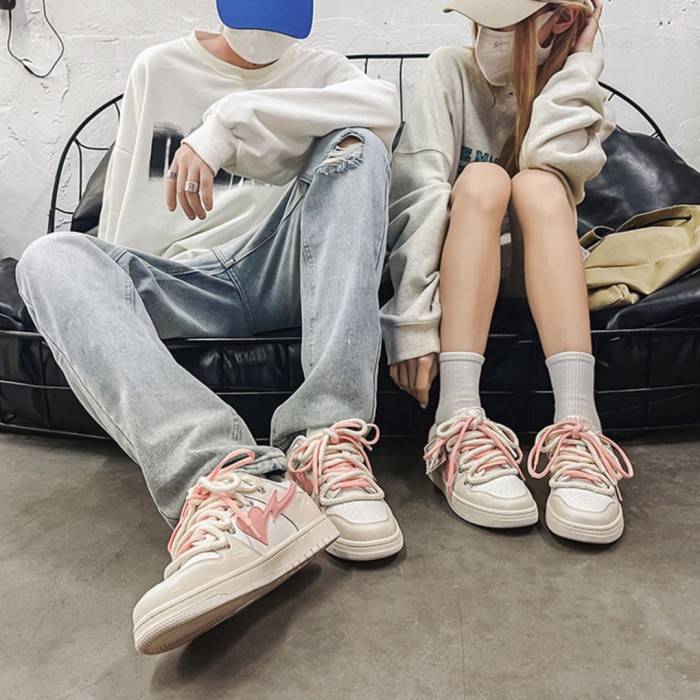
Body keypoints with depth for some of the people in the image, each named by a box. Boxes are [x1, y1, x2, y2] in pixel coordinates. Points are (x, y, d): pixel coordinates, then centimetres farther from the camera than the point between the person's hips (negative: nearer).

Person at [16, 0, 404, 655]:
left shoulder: (319, 71, 16)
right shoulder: (158, 68, 17)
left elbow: (383, 104, -11)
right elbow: (122, 220, 16)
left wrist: (227, 122, -17)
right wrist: (108, 292, 4)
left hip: (284, 275, 0)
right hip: (185, 287, 1)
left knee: (355, 145, -20)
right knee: (52, 257, -23)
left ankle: (328, 437, -38)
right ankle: (225, 474, -51)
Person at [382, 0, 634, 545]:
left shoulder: (577, 93, 3)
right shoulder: (453, 70, -4)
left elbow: (545, 157, -22)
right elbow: (418, 187, -21)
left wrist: (578, 61, -11)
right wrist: (413, 319, -33)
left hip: (537, 267, 2)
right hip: (455, 264, -1)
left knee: (537, 185, -28)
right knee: (482, 179, -29)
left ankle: (577, 432, -43)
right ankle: (461, 428, -44)